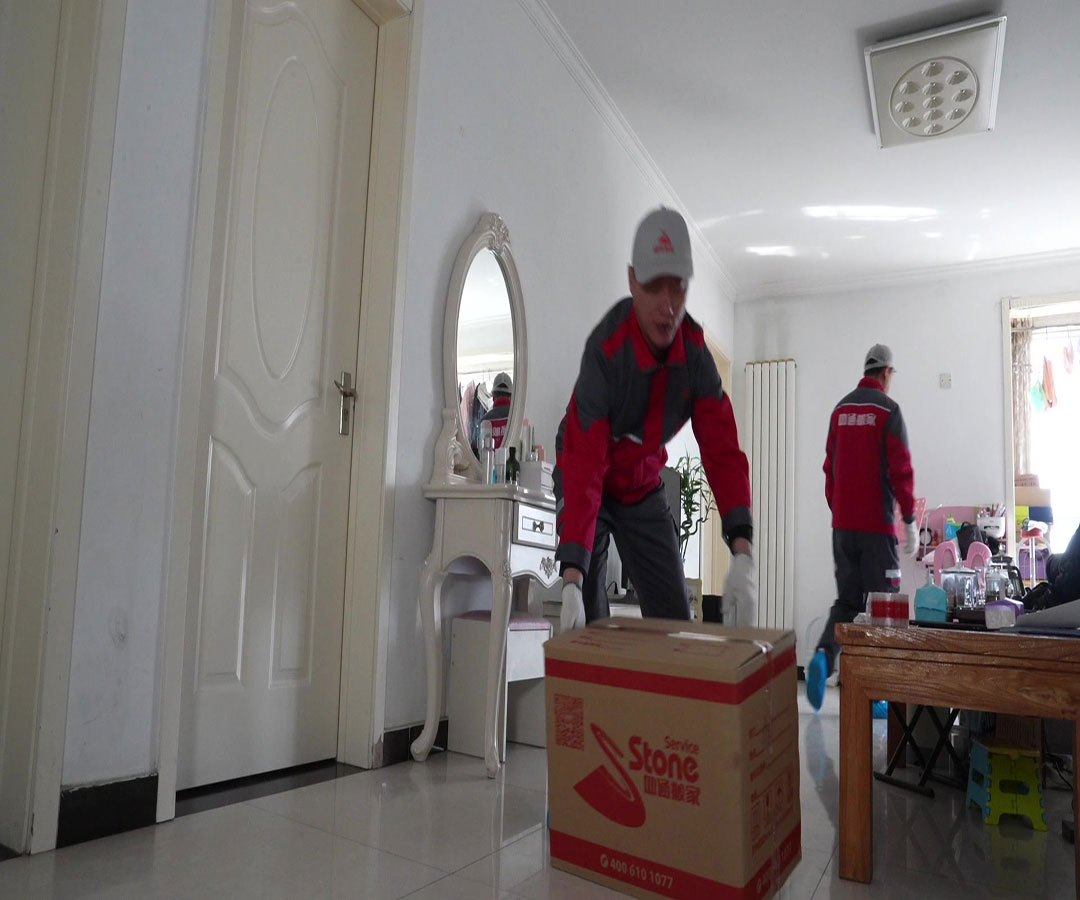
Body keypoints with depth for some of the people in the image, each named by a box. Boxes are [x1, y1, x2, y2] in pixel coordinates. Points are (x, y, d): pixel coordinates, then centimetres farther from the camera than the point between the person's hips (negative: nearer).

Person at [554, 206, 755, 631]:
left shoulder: (694, 349, -16)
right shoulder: (605, 351, -31)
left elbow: (722, 449, -18)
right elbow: (583, 467, -35)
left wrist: (741, 554, -28)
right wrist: (571, 580, -42)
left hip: (644, 487, 5)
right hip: (588, 484, -4)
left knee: (674, 617, 5)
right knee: (588, 621, -5)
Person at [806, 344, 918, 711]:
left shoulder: (840, 410, 11)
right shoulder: (888, 410, -5)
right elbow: (901, 470, -10)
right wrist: (910, 521, -3)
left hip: (842, 524, 5)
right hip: (877, 524, -5)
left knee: (847, 599, 11)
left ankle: (823, 654, -12)